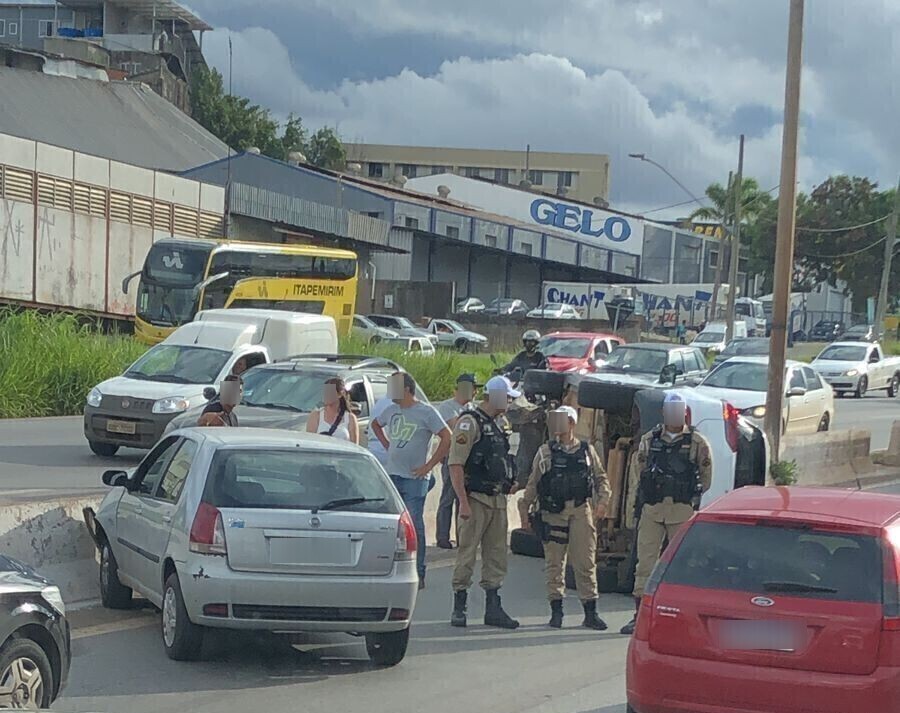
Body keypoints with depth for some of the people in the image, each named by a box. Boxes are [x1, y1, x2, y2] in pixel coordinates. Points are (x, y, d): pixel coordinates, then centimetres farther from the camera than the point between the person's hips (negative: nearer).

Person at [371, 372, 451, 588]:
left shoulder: (426, 412, -8)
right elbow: (375, 425, 32)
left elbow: (447, 438, -12)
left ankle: (418, 575, -3)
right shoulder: (391, 410, 10)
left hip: (414, 478, -6)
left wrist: (429, 466, -13)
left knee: (414, 526, -6)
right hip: (391, 475, 6)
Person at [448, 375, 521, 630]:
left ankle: (493, 608, 14)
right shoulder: (470, 423, -10)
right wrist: (463, 502, -20)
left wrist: (509, 484, 14)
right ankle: (459, 608, 5)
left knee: (497, 555, 9)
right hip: (476, 499, -8)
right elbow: (455, 465, -15)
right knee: (467, 554, -2)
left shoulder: (500, 424, 16)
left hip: (498, 499, 8)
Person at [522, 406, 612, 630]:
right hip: (553, 511, 0)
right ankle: (556, 611, 11)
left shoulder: (587, 450, 10)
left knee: (586, 563, -1)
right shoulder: (545, 452, 8)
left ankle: (590, 613, 4)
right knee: (555, 563, 2)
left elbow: (601, 479, 13)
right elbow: (533, 483, 8)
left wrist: (602, 502, -1)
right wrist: (525, 506, 2)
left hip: (581, 511, 0)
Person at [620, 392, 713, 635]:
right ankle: (640, 616, -1)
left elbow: (706, 477, 11)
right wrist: (648, 491, 11)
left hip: (683, 511, -1)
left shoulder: (697, 443, 3)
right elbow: (637, 469, 18)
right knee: (645, 560, -3)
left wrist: (692, 495, 6)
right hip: (652, 509, 2)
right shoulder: (649, 440, 8)